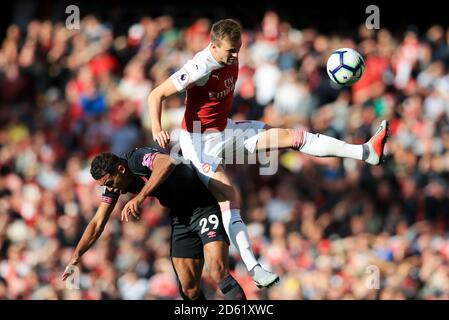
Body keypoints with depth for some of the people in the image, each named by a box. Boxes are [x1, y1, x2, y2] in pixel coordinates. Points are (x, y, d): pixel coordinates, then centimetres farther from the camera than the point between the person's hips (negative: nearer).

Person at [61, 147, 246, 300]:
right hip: (180, 217, 8)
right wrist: (75, 259, 0)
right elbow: (97, 223, 7)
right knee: (189, 290, -1)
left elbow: (167, 162, -47)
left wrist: (139, 197, -47)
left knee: (218, 272, -25)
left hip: (205, 207, -8)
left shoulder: (138, 159, -23)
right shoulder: (113, 181, 1)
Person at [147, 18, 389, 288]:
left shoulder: (231, 61, -3)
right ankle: (253, 269, -24)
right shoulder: (199, 69, -27)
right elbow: (156, 95, -25)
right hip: (200, 141, -8)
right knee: (230, 198, -20)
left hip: (226, 131, 8)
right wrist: (157, 129, -38)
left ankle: (366, 152, -2)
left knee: (294, 137, -1)